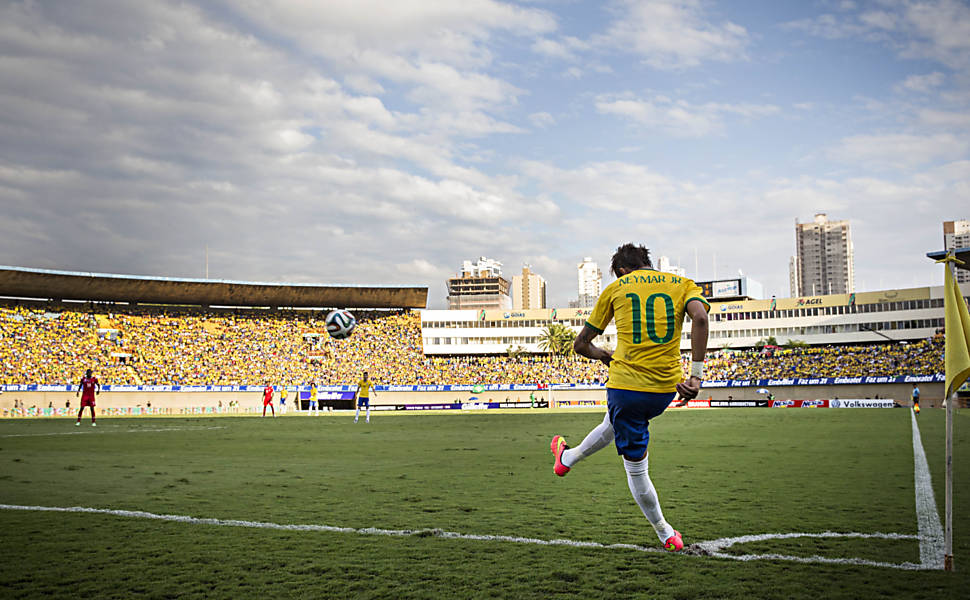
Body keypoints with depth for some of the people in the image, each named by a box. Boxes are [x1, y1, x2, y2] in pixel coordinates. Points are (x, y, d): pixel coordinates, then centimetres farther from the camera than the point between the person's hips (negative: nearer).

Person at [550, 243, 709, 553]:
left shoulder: (616, 288, 7)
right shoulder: (682, 284, 9)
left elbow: (581, 345, 11)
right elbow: (700, 317, -16)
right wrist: (696, 375, -15)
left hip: (625, 385, -3)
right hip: (666, 389, 4)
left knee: (636, 469, 15)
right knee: (615, 423, 34)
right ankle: (569, 457, 52)